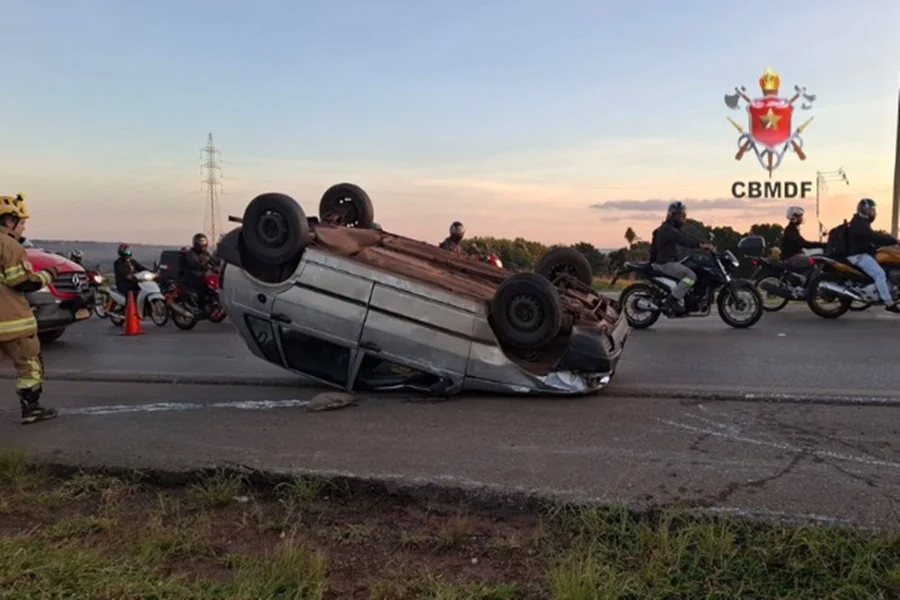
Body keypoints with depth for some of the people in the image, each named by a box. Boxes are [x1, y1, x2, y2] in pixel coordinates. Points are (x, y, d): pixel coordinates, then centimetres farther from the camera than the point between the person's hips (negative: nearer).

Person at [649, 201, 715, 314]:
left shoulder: (674, 229, 20)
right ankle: (673, 299, -22)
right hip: (665, 263, -11)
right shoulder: (667, 229, -14)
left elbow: (686, 238, 16)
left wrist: (705, 245, 3)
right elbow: (682, 240, -29)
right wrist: (701, 245, -36)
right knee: (691, 275, -23)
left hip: (671, 261, 11)